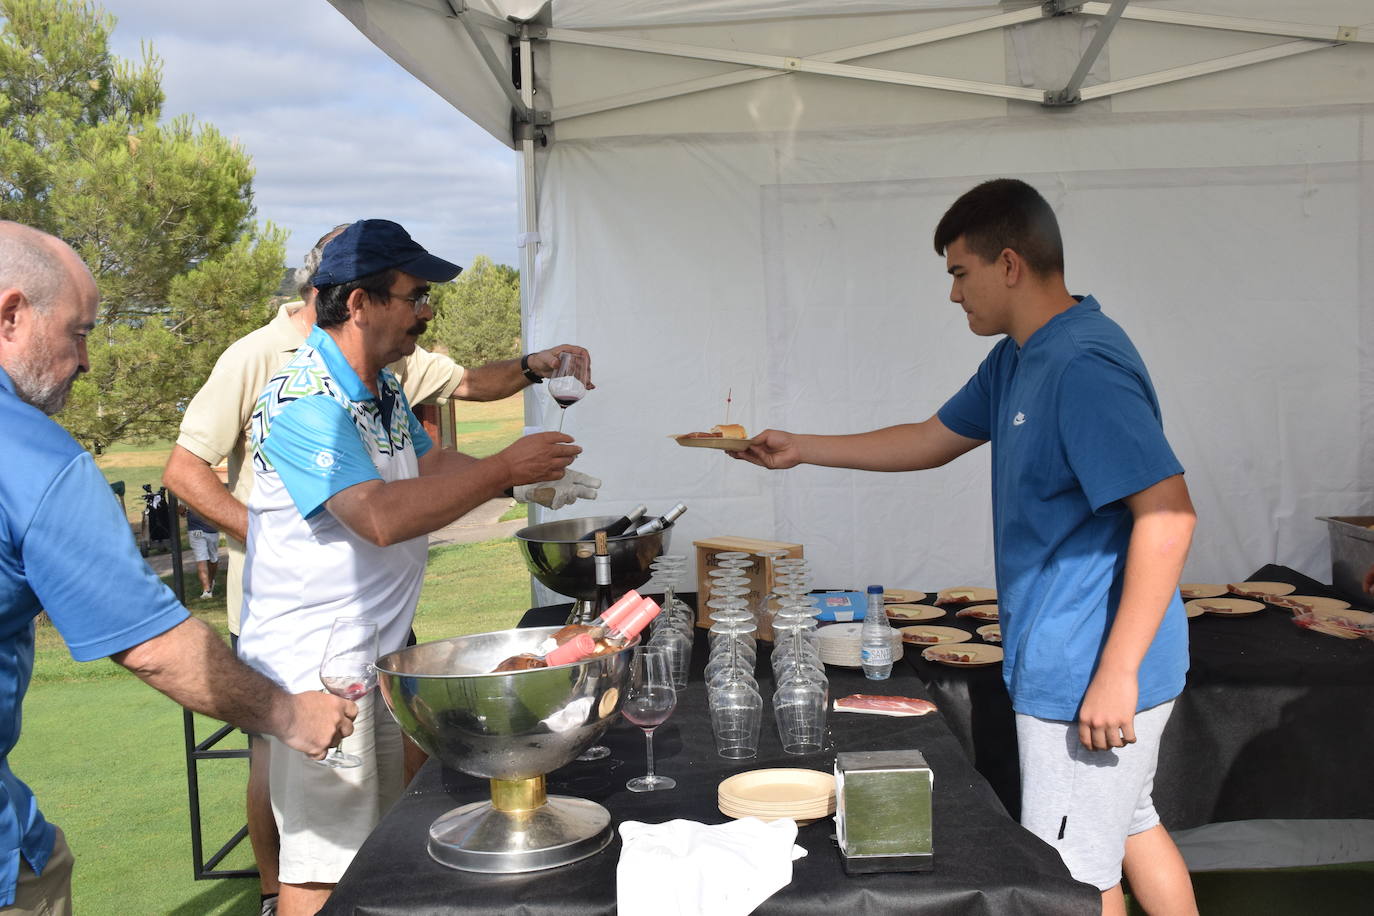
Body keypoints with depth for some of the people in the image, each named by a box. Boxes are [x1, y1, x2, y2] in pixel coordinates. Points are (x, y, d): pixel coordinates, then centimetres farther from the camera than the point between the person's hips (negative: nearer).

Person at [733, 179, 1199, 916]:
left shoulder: (1084, 366, -22)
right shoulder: (1016, 361, 9)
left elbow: (1167, 515, -27)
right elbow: (933, 440, 21)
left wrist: (1116, 673, -26)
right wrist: (800, 450, 19)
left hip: (1088, 675, -10)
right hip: (1062, 661, 10)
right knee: (1131, 829, 23)